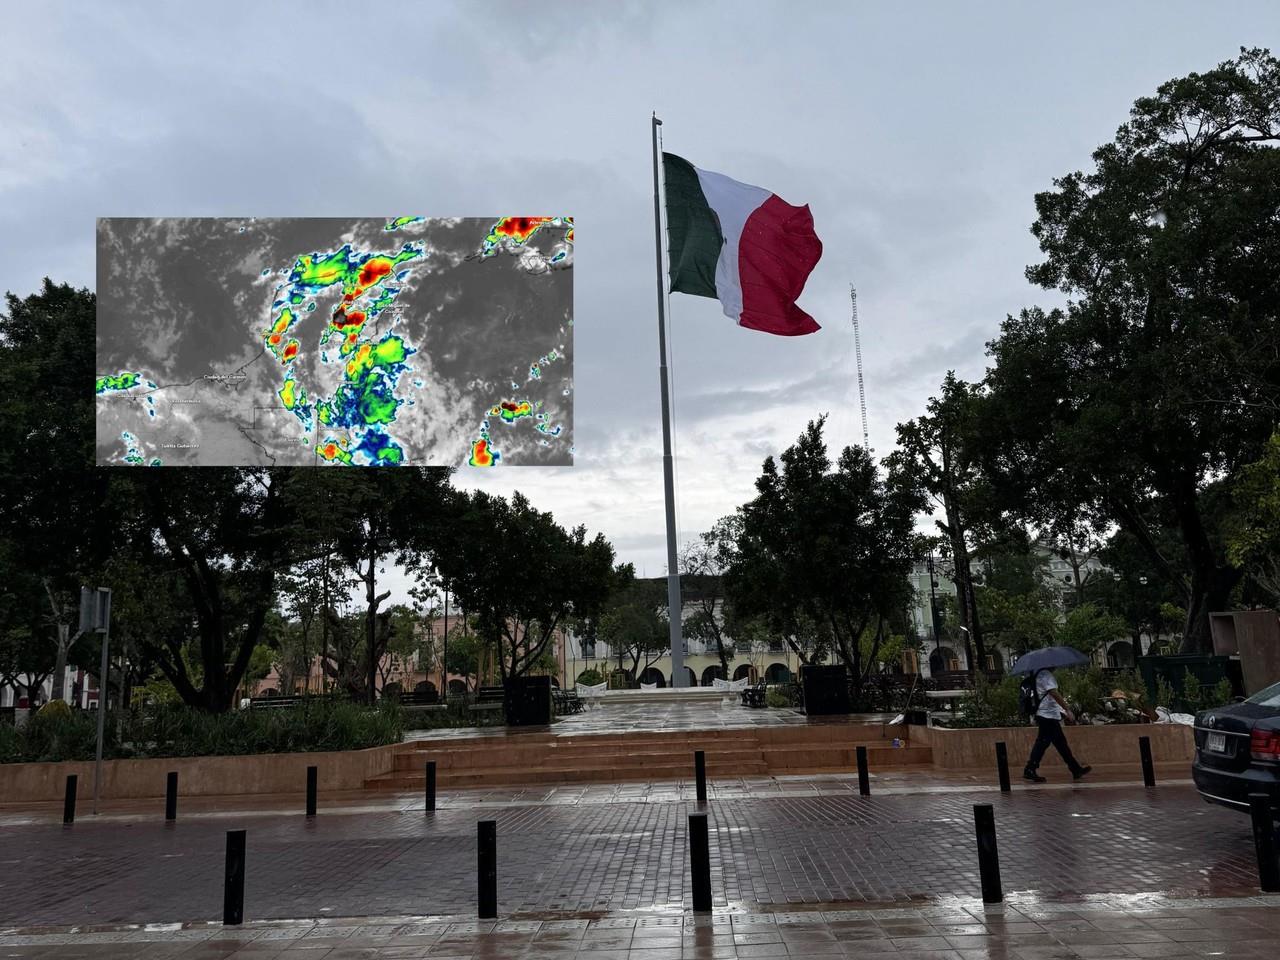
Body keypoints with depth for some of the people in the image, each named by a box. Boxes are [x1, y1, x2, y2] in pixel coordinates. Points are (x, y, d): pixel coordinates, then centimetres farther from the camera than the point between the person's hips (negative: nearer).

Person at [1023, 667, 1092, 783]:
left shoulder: (1042, 675, 17)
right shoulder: (1045, 675, -15)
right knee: (1043, 743, -7)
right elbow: (1054, 693, -23)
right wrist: (1067, 710, -22)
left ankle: (1076, 770, 20)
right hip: (1048, 716, -10)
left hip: (1050, 716, 10)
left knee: (1061, 743, 14)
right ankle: (1029, 771, -5)